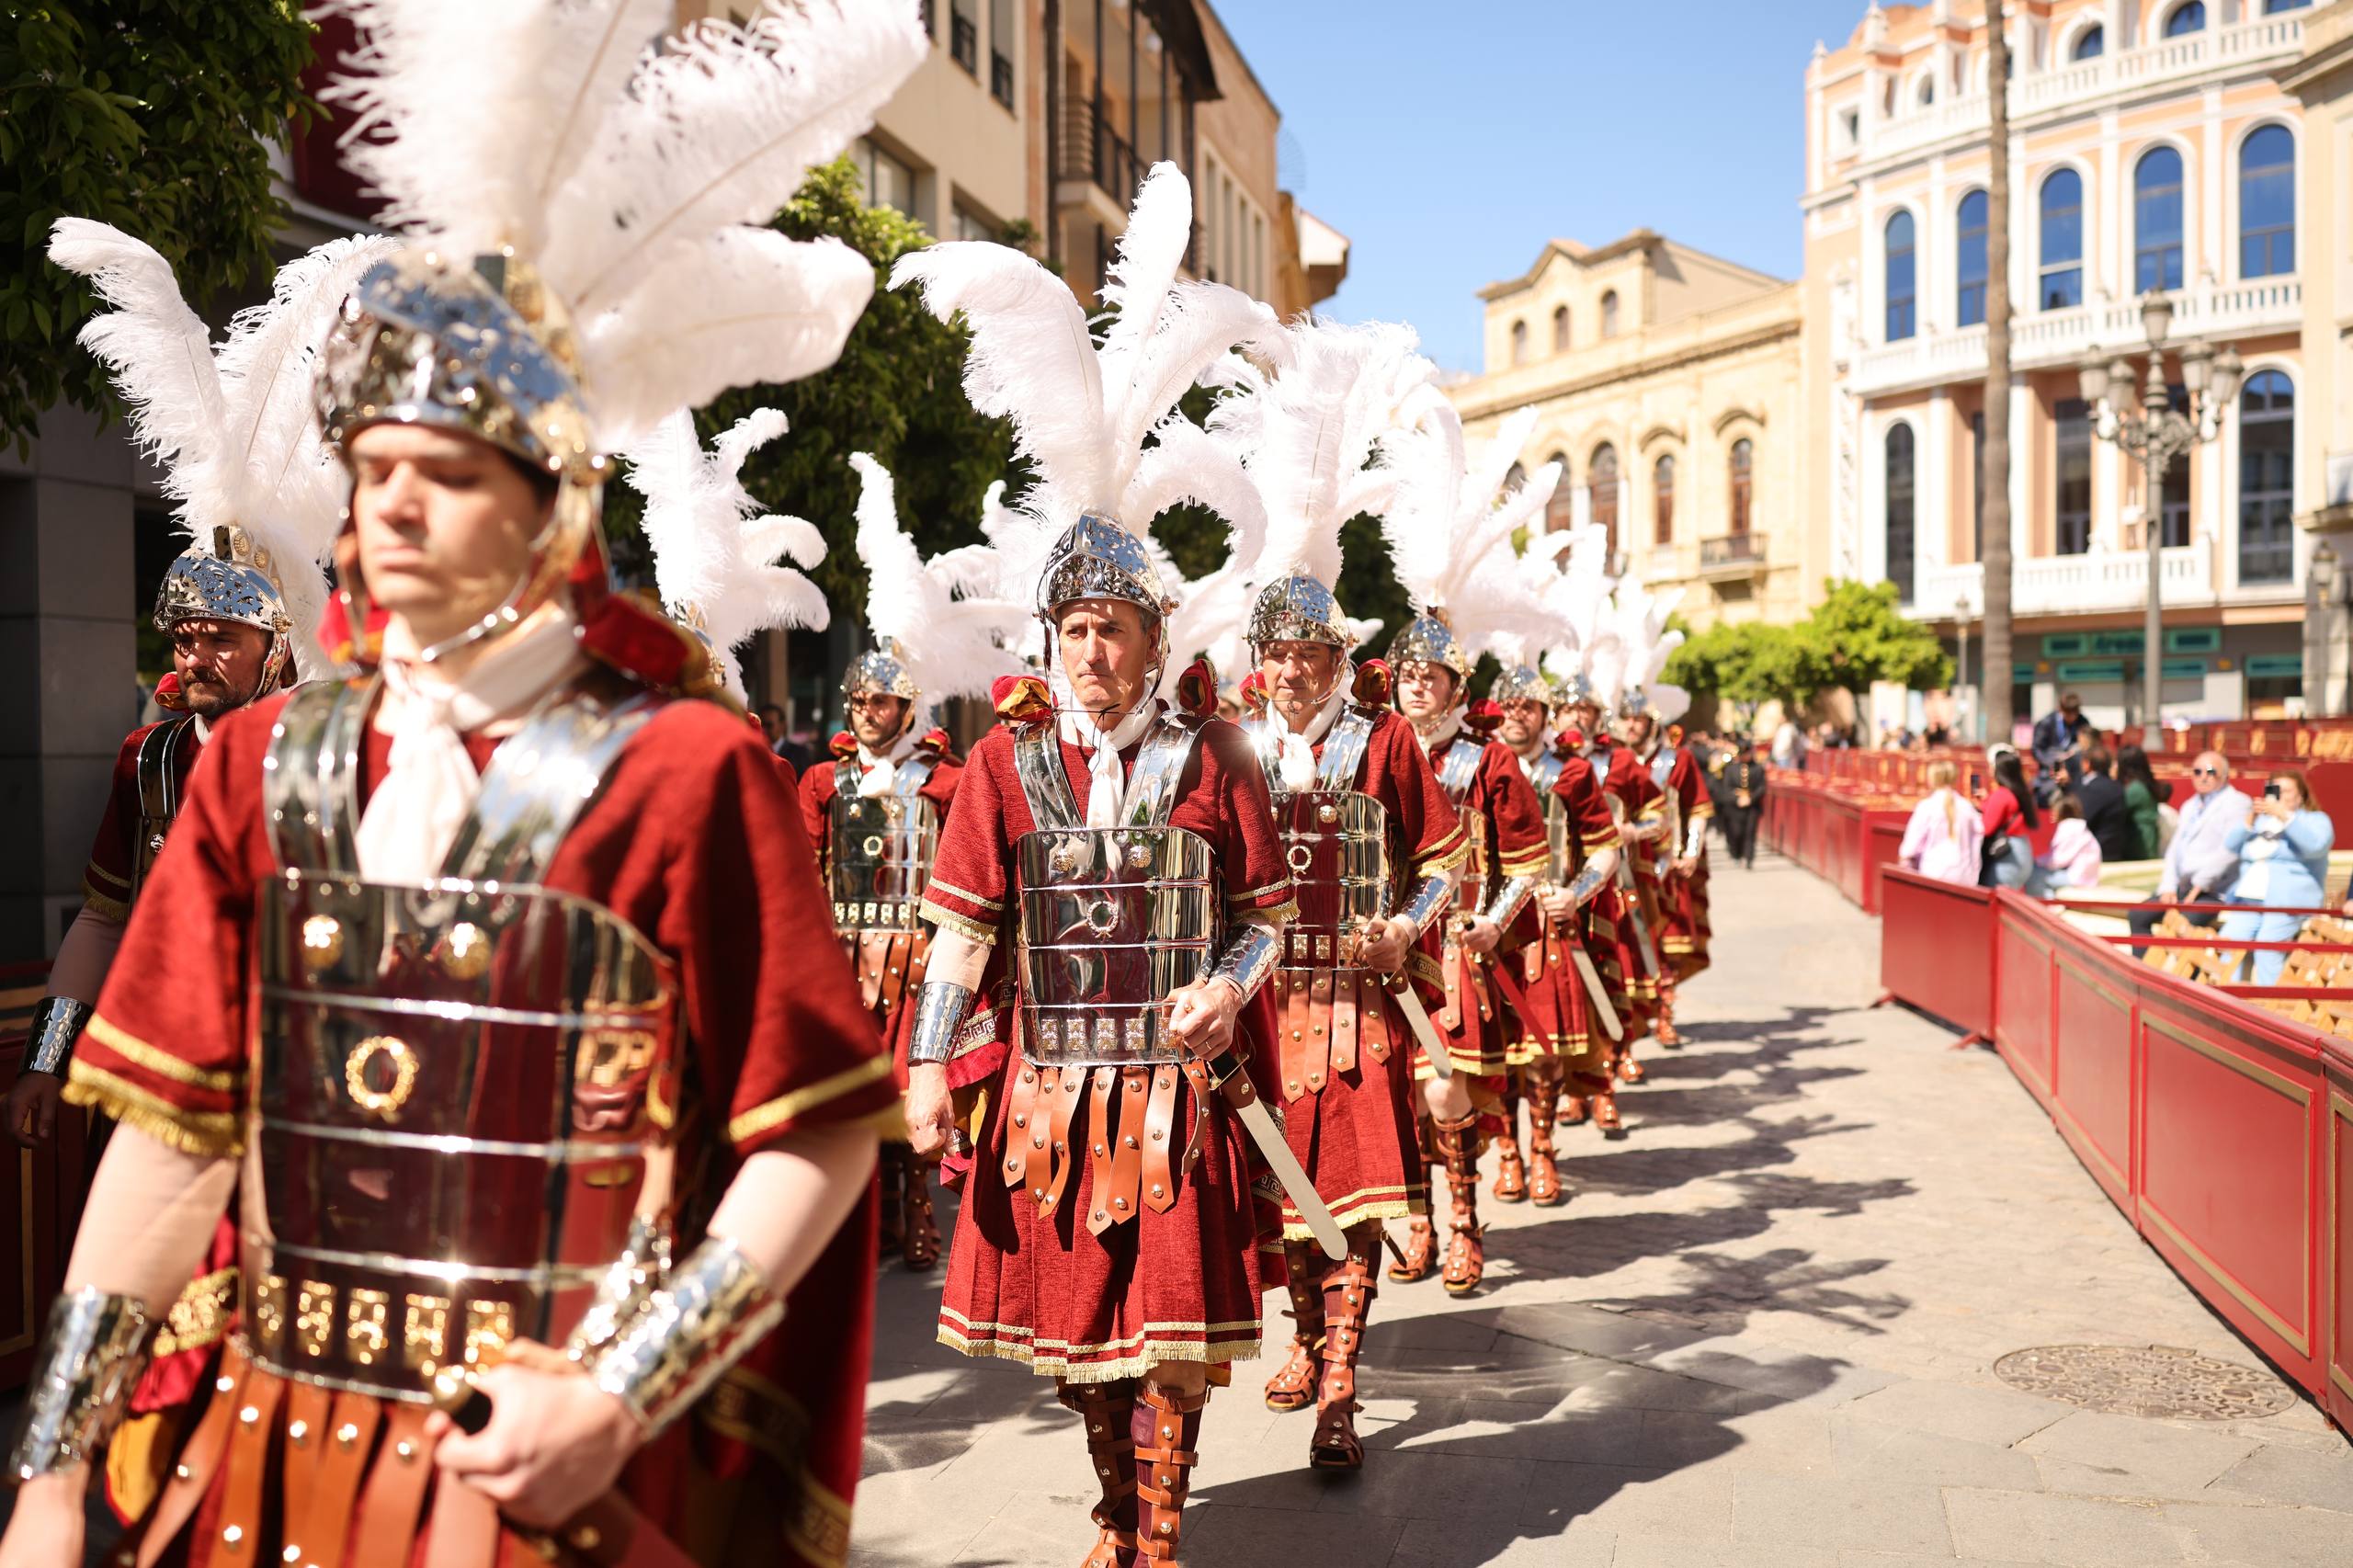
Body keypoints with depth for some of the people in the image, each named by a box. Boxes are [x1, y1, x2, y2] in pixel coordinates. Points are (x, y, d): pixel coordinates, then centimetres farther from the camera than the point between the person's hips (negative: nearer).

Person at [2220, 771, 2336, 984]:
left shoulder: (2315, 819, 13)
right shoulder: (2259, 819, 28)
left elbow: (2315, 844, -10)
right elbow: (2229, 844, 14)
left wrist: (2284, 816, -16)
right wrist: (2250, 818, -1)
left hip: (2289, 900, -4)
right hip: (2249, 896, 4)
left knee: (2267, 944, -29)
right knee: (2228, 940, -22)